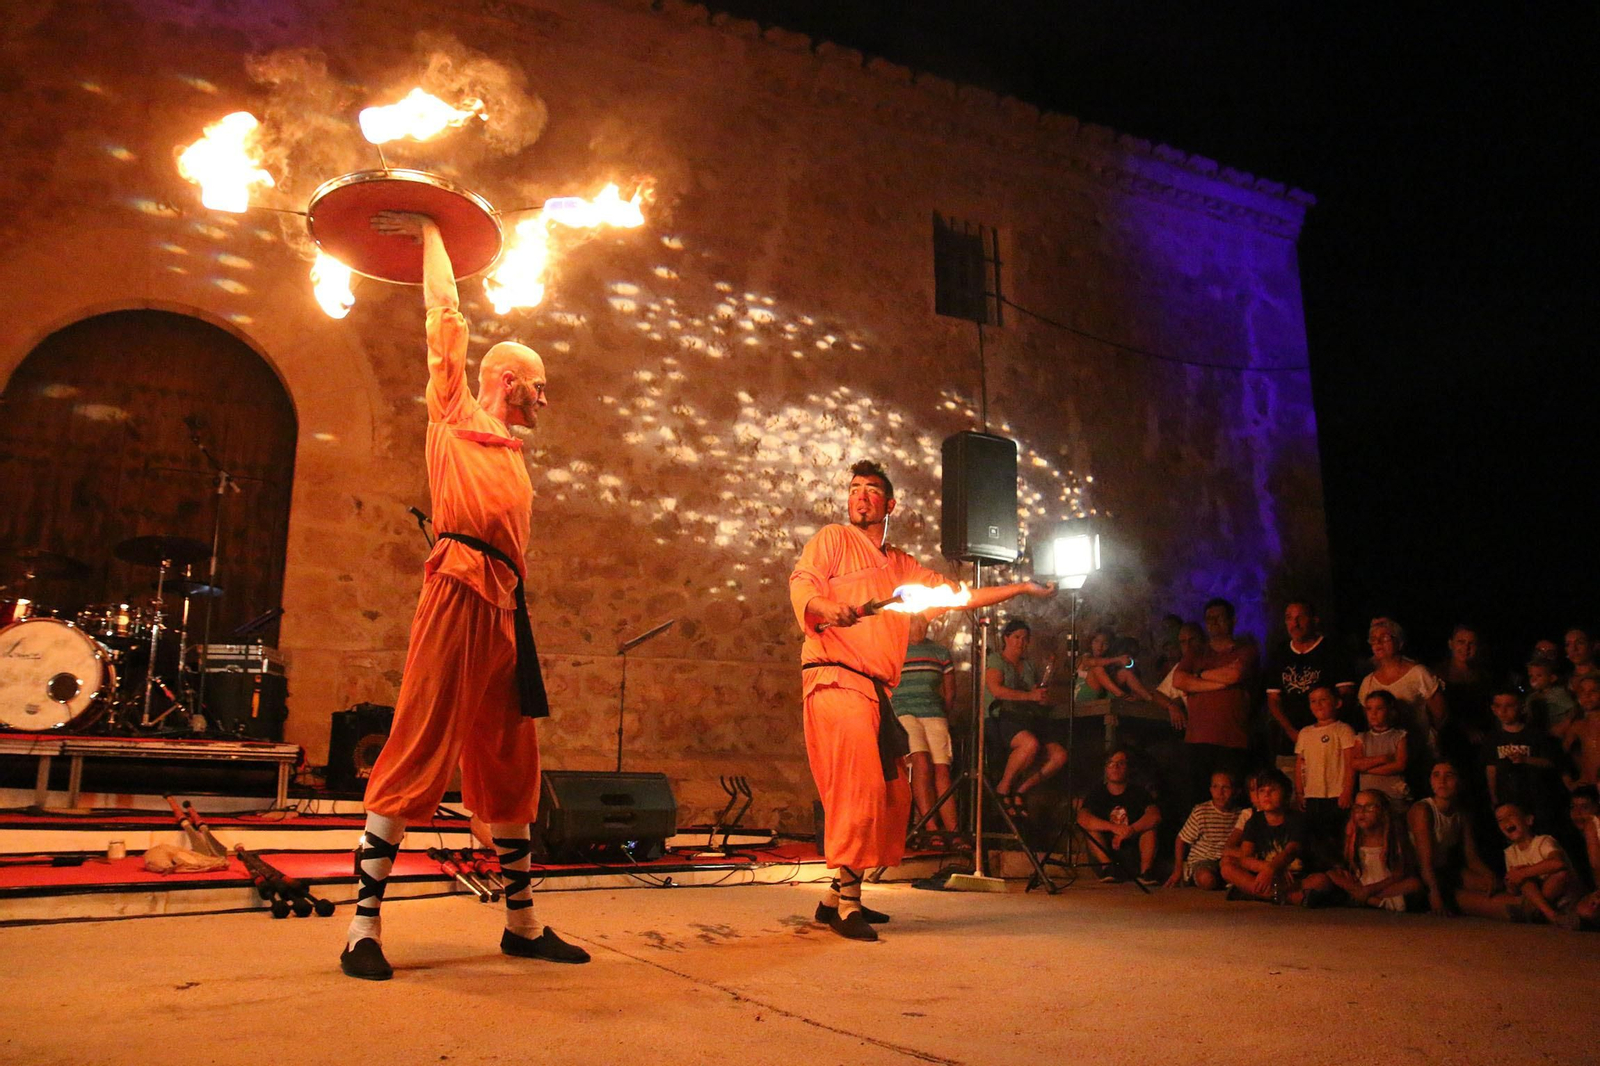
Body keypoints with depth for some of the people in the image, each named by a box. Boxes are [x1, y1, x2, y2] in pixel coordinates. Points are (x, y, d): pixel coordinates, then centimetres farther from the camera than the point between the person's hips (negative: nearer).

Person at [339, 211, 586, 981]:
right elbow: (445, 312, 9)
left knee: (509, 764, 10)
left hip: (503, 605, 8)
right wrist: (430, 236, 19)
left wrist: (515, 620, 17)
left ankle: (522, 922, 18)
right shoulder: (453, 415, 9)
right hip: (458, 590, -7)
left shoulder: (511, 456, 27)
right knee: (418, 751, -8)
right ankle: (365, 926, -1)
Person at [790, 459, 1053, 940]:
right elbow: (802, 584, -8)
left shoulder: (902, 566, 25)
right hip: (835, 678, -7)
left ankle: (836, 897, 15)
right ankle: (847, 902, -12)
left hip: (875, 686, 8)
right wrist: (826, 607, -31)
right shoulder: (833, 539, 7)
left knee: (893, 796, 6)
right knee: (860, 786, -19)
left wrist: (1022, 588, 26)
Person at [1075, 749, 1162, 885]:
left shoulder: (1137, 792, 1)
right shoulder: (1096, 793, 0)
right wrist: (1114, 828, -33)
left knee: (1149, 824, -19)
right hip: (1106, 850, 0)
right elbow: (1082, 819, -20)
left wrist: (1129, 831, -31)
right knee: (1092, 827, -19)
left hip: (1135, 854, 0)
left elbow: (1155, 816, -19)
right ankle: (1107, 867, -27)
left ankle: (1146, 870, -27)